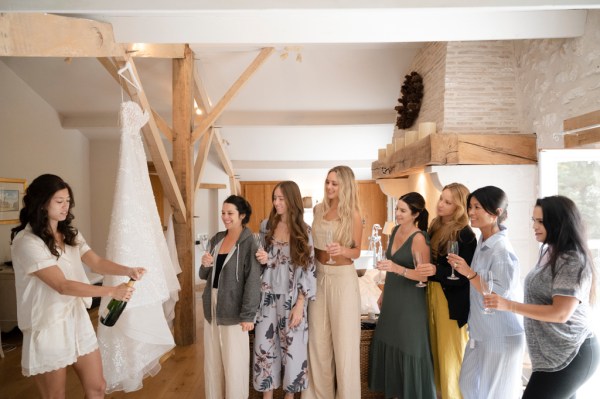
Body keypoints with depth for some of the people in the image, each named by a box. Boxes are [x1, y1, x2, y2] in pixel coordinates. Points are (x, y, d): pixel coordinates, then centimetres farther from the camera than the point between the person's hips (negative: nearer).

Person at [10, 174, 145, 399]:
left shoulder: (71, 235, 8)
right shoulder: (26, 242, -18)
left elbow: (96, 262, -1)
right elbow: (62, 285, -23)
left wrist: (128, 271, -20)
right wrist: (111, 292, -26)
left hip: (78, 318, 7)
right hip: (48, 326, -6)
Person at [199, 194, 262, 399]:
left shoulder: (249, 243, -12)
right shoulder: (217, 239, 8)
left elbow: (253, 281, -16)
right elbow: (205, 275, 15)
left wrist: (248, 315, -18)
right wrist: (205, 265, -7)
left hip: (233, 310, -6)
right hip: (212, 307, 6)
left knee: (234, 363, 5)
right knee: (212, 360, 16)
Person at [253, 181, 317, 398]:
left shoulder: (303, 230, -5)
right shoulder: (266, 225, 2)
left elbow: (308, 269, -6)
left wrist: (300, 305, -11)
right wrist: (263, 259, -11)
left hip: (292, 298, -2)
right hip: (268, 295, 2)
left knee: (292, 347, 7)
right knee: (265, 346, 7)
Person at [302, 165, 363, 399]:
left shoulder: (352, 214, -9)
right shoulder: (319, 209, 4)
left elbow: (357, 251, -4)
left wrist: (342, 250, -24)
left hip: (343, 278, -4)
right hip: (319, 276, 5)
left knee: (343, 338, 5)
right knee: (318, 336, 12)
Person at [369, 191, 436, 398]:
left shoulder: (419, 238, -19)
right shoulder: (396, 230, 4)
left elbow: (424, 275, -21)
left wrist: (397, 268, -34)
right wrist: (384, 292, 18)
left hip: (410, 302, -7)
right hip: (392, 298, 8)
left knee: (409, 349, 6)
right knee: (388, 345, 16)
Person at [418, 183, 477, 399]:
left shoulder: (465, 234, -15)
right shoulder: (435, 226, 7)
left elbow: (465, 274, -17)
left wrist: (436, 270, -28)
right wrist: (426, 270, 4)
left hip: (452, 299, -7)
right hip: (432, 293, 7)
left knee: (451, 350, 5)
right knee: (436, 346, 16)